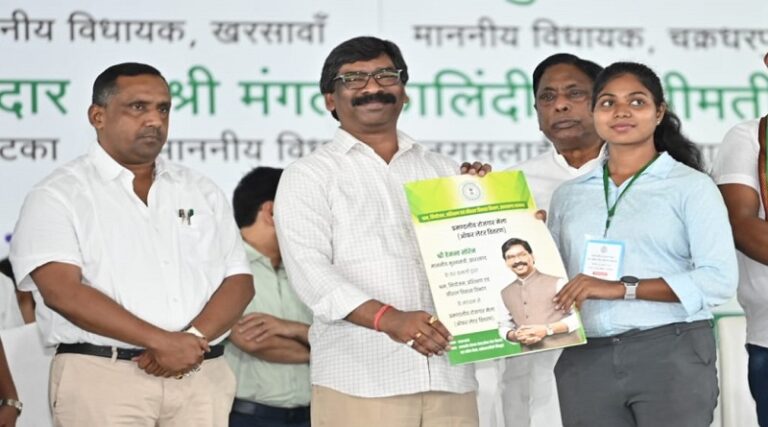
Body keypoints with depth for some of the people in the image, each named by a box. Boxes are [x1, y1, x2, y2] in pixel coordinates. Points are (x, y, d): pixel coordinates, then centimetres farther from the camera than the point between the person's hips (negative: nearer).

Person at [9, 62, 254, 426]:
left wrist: (192, 339, -10)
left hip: (202, 378, 4)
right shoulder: (58, 196, 2)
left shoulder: (202, 192, 17)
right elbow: (62, 290, -11)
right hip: (102, 377, -4)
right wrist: (163, 341, -16)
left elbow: (239, 282, 10)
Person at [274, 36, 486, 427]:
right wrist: (388, 318, -19)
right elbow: (310, 270, -5)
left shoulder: (441, 169, 22)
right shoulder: (309, 175, 9)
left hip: (449, 374, 4)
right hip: (358, 379, -3)